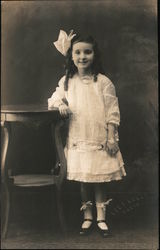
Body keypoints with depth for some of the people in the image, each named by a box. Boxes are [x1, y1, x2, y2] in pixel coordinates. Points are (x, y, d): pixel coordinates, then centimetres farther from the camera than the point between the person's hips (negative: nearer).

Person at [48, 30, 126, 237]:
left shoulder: (103, 82, -5)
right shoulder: (66, 81, 3)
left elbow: (112, 112, -5)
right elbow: (53, 99, 15)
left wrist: (112, 138, -8)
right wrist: (60, 104, -9)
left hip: (99, 140, -2)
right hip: (77, 140, 2)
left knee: (99, 180, 5)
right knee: (83, 181, 11)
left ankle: (101, 218, 19)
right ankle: (87, 217, 24)